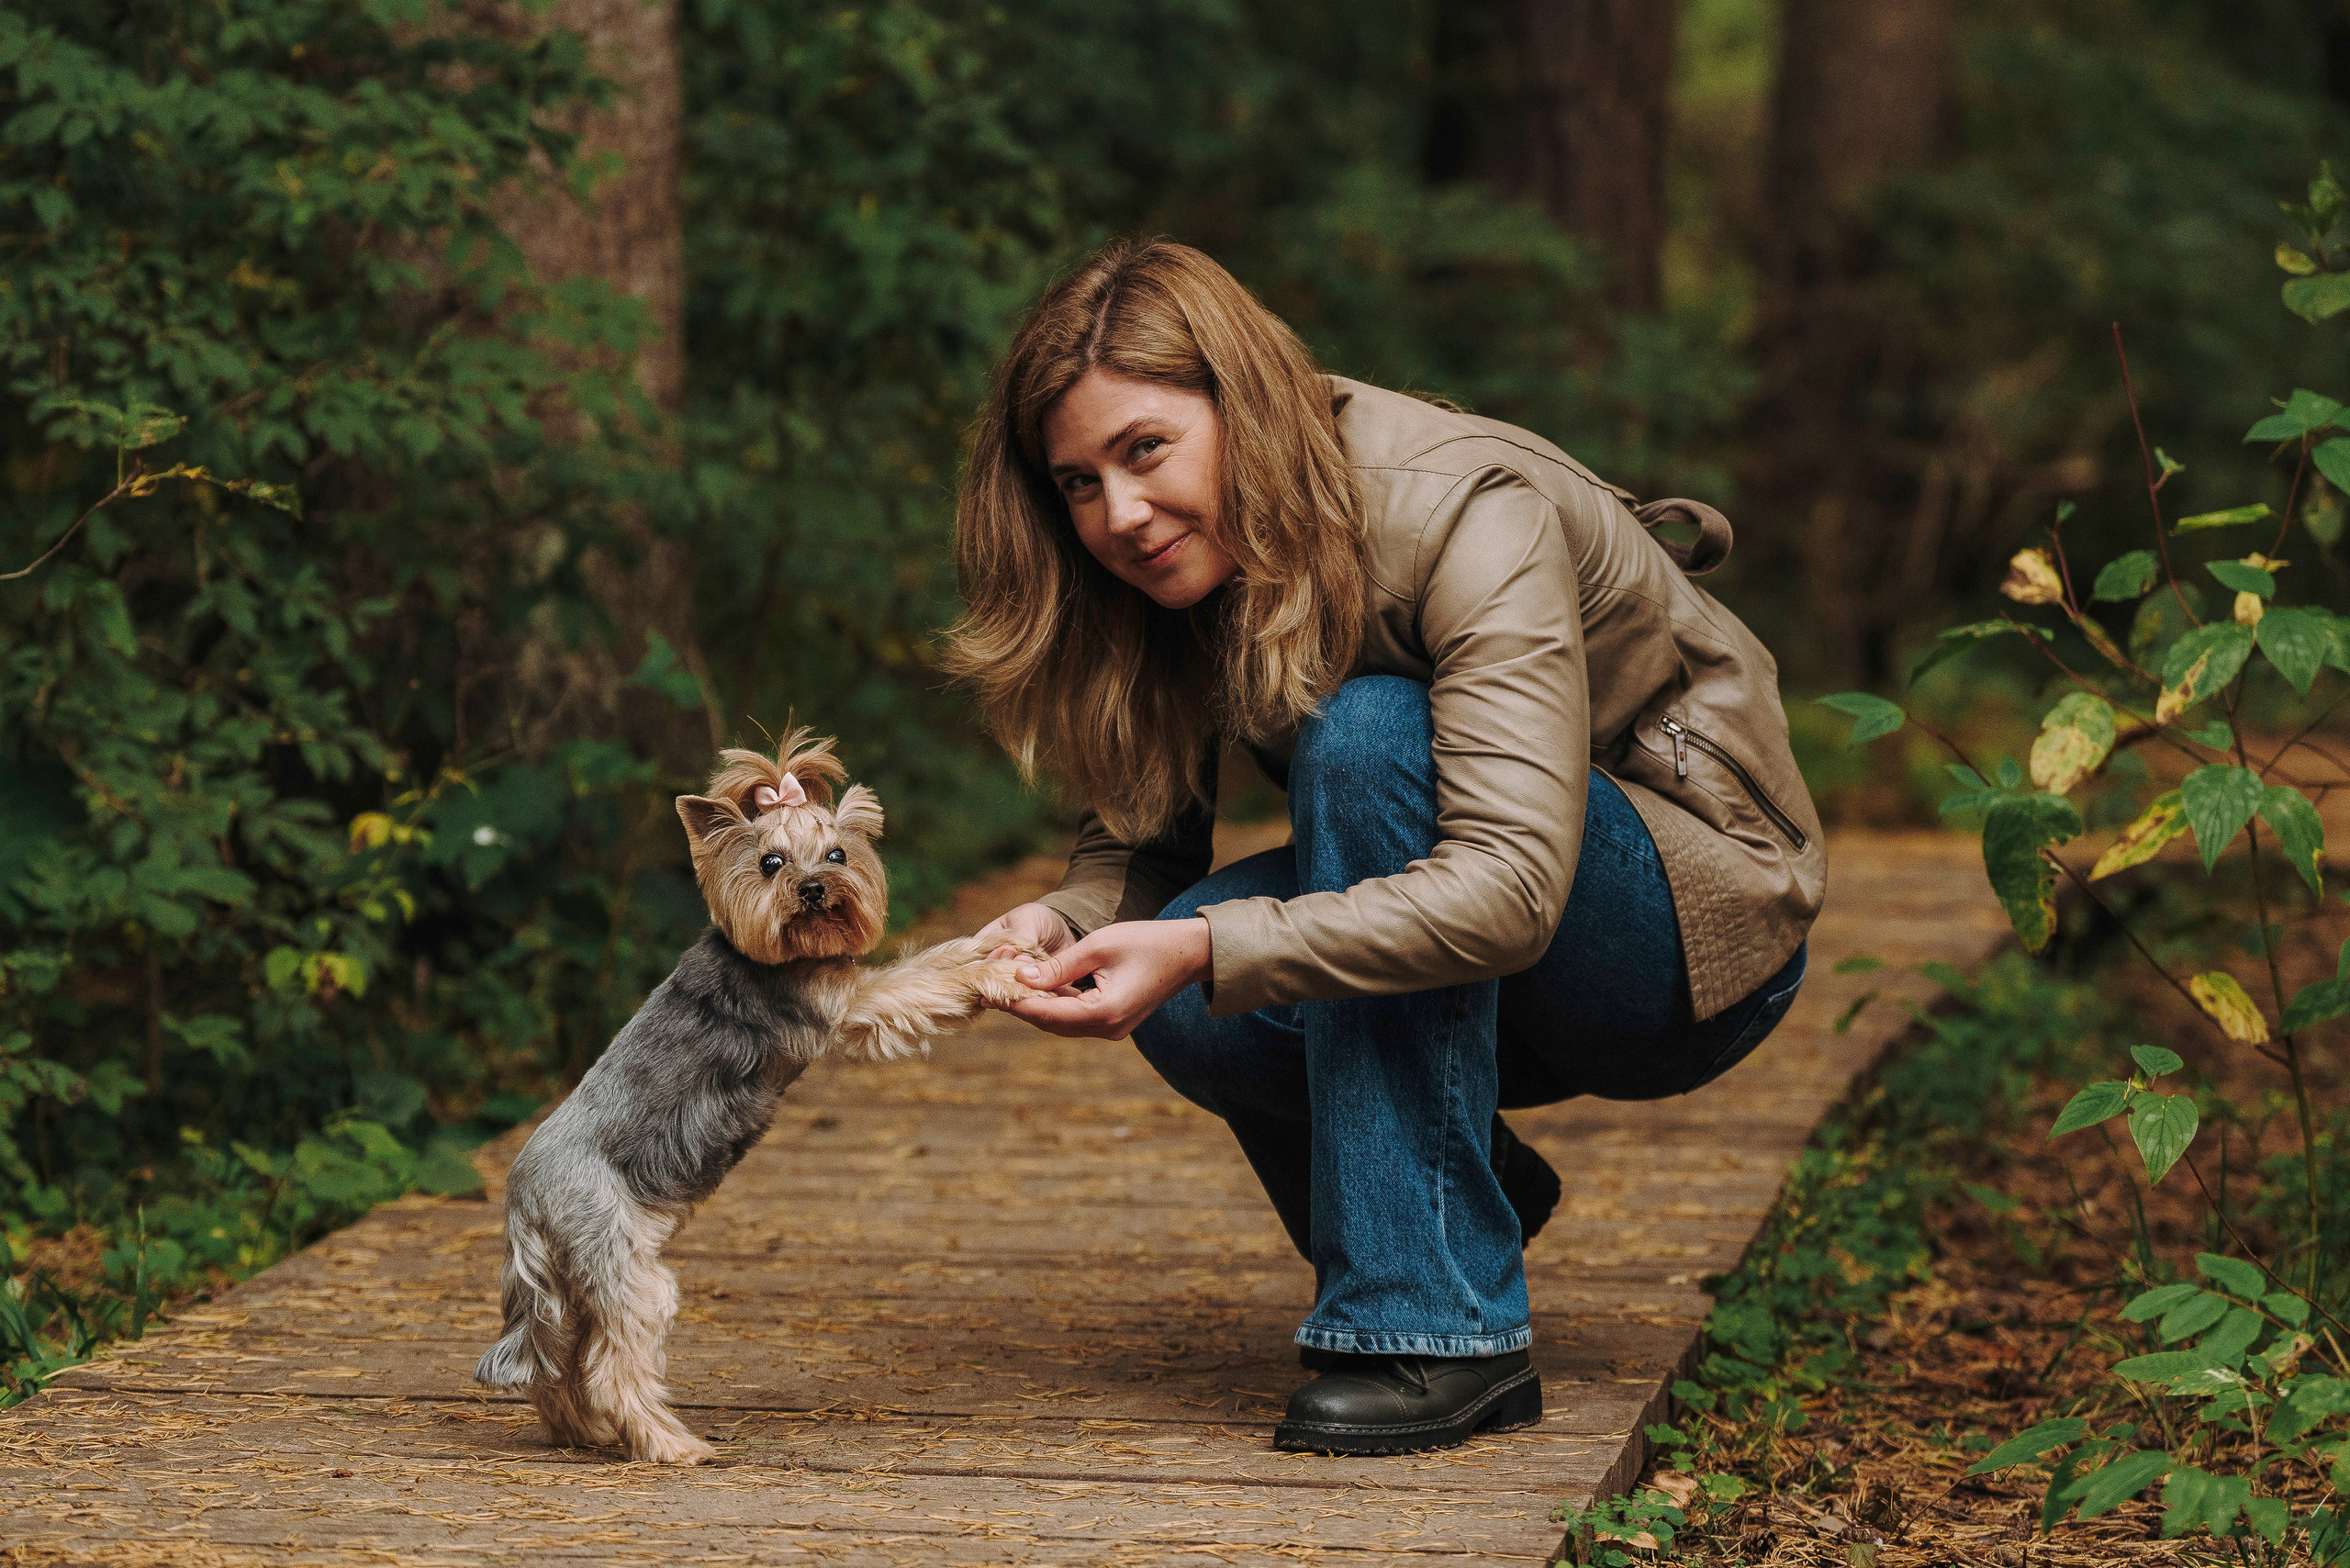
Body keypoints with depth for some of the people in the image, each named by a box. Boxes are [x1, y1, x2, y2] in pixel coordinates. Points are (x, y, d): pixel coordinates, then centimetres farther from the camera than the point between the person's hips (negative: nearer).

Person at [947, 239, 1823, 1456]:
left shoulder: (1470, 511, -27)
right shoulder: (1191, 559, -6)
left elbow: (1511, 889, -37)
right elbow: (1142, 836, -2)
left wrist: (1202, 950, -43)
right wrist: (1067, 922, -25)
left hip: (1700, 925, -6)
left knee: (1366, 735, -32)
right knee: (1187, 1003, -24)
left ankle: (1437, 1325, -29)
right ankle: (1473, 1193, 7)